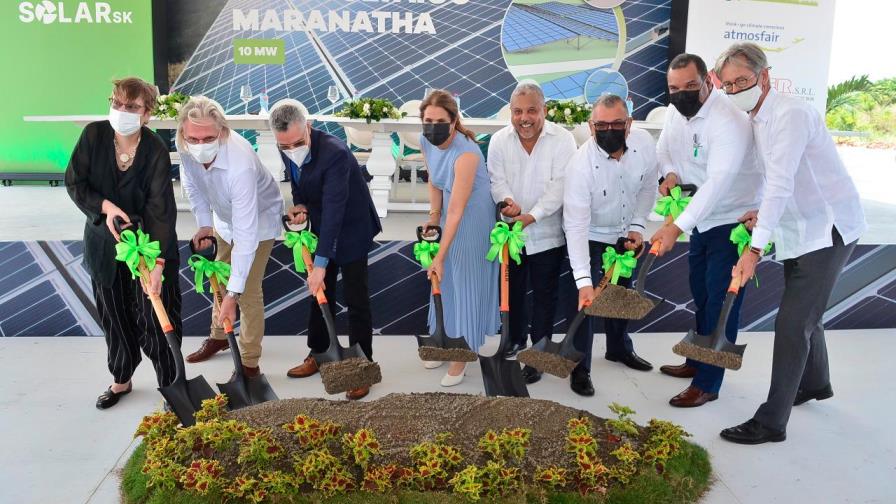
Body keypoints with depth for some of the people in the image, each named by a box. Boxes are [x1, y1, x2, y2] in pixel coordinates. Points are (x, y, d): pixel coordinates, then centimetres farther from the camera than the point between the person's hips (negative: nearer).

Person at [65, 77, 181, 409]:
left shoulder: (156, 151, -20)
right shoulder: (93, 135, -11)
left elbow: (161, 209, -25)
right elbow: (74, 182, -3)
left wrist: (158, 263, -34)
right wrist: (105, 206, -22)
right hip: (105, 243, 4)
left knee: (156, 317, 2)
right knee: (114, 316, 17)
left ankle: (170, 384, 19)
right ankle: (121, 380, 37)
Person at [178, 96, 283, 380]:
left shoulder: (241, 165, -45)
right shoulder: (185, 148, -27)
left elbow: (245, 235, -44)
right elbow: (191, 184, -2)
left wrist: (233, 294, -44)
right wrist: (204, 223, -11)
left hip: (259, 219, -6)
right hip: (223, 216, 7)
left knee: (249, 292, -6)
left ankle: (250, 364, 10)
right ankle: (218, 336, 45)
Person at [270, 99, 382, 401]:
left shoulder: (335, 153, -32)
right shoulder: (287, 151, -9)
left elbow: (334, 209, -35)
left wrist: (320, 263, -36)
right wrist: (300, 205, -11)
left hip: (351, 229, -7)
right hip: (321, 228, 7)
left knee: (356, 300, -1)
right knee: (319, 293, 17)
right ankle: (318, 354, 33)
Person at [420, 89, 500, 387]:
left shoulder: (465, 154, -33)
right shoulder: (426, 141, -11)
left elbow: (456, 211, -31)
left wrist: (440, 256, -29)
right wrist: (433, 216, -4)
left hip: (472, 217, -7)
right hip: (449, 212, 7)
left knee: (466, 280, 3)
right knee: (444, 279, 16)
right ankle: (447, 339, 36)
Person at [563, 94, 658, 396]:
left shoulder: (645, 143, -20)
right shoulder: (581, 164, -34)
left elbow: (648, 187, 0)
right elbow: (576, 225, -36)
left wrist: (638, 225, -10)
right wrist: (583, 281, -42)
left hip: (625, 234, 5)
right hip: (592, 238, -5)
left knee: (623, 292, 21)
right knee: (587, 300, -10)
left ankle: (620, 349, 45)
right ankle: (580, 368, 9)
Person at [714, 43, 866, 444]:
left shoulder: (790, 114, -21)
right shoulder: (758, 119, 7)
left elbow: (781, 184, -30)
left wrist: (755, 249, -35)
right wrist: (763, 215, -2)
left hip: (828, 229, -9)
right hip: (801, 228, 9)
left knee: (792, 323, -9)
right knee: (804, 314, 23)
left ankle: (772, 421, -2)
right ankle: (815, 383, 45)